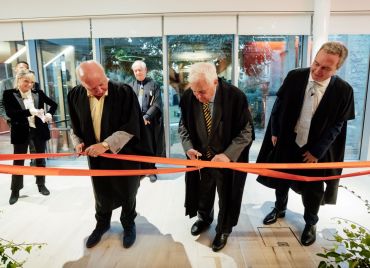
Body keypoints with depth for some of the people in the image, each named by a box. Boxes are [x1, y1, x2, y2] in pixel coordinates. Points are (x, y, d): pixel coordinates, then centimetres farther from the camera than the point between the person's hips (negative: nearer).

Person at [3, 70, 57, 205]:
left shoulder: (38, 93, 2)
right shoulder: (9, 94, -5)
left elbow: (54, 104, 12)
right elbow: (9, 113, -17)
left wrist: (49, 113, -8)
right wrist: (30, 111, -29)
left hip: (39, 130, 2)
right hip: (21, 132, -2)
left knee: (40, 158, 12)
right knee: (18, 161, 7)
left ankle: (41, 185, 28)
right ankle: (15, 191, 21)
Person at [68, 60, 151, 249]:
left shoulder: (124, 92, -19)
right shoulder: (75, 95, -6)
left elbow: (131, 127, -20)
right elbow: (75, 125, 9)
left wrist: (106, 144, -26)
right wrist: (78, 142, -6)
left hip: (124, 154, -3)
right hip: (95, 155, 4)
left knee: (127, 193, 15)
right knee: (101, 193, 21)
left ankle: (128, 224, 40)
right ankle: (102, 224, 47)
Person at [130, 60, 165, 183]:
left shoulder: (153, 85, 3)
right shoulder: (131, 86, 11)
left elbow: (157, 104, -5)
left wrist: (146, 117, -15)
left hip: (149, 122, -2)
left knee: (150, 146, 3)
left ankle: (151, 171, 15)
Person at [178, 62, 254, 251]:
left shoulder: (235, 97, -23)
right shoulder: (187, 97, -14)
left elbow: (246, 131, -16)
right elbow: (183, 125, 1)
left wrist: (228, 154, -27)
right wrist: (188, 147, -15)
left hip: (229, 158, -3)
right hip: (200, 157, 3)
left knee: (226, 196, 17)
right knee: (202, 191, 24)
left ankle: (223, 229, 45)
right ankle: (204, 218, 56)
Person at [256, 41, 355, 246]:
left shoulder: (343, 90, -14)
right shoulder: (294, 77, -11)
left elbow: (336, 125, -9)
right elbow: (279, 105, -1)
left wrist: (317, 151, -11)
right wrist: (274, 132, -1)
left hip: (316, 149, -1)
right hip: (287, 142, 2)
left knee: (313, 189, 15)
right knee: (281, 179, 19)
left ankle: (310, 223, 40)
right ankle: (280, 209, 46)